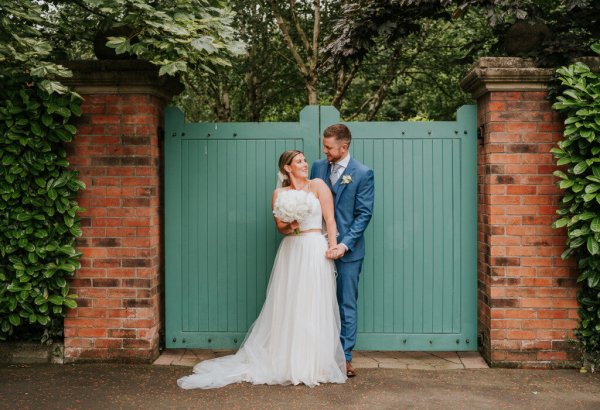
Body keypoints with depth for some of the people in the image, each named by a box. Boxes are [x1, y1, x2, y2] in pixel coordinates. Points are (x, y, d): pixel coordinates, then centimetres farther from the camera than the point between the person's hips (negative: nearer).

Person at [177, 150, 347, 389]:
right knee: (287, 308, 3)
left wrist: (333, 245, -11)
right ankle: (287, 363, 13)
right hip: (290, 252, 1)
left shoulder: (317, 185, 5)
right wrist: (289, 225, -12)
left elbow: (330, 219, 0)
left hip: (315, 251, -1)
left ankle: (315, 364, 12)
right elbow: (280, 227, 10)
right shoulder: (279, 193, 9)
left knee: (314, 308, 1)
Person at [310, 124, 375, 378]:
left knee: (346, 305, 4)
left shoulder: (363, 173, -6)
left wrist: (344, 244, -16)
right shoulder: (318, 167, 7)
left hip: (347, 250, -4)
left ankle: (345, 358, 13)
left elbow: (363, 214, -8)